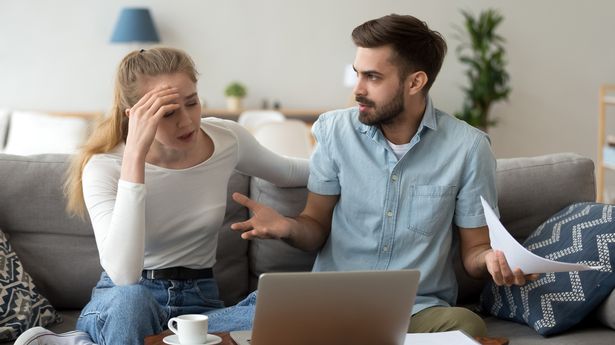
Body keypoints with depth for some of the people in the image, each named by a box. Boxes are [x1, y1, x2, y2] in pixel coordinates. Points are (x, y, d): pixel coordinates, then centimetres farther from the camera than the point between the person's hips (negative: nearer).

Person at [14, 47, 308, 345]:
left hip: (198, 302, 5)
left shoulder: (227, 139, -4)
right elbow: (124, 276, -34)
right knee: (131, 298, -42)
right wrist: (135, 153, -34)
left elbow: (286, 172, 19)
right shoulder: (104, 168, -17)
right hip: (119, 308, -4)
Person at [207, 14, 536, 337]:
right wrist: (288, 227, -16)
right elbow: (316, 226, 8)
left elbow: (474, 248, 3)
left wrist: (492, 258, -21)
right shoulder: (336, 130, 0)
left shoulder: (468, 147, -5)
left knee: (466, 325, -35)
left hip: (420, 308, 1)